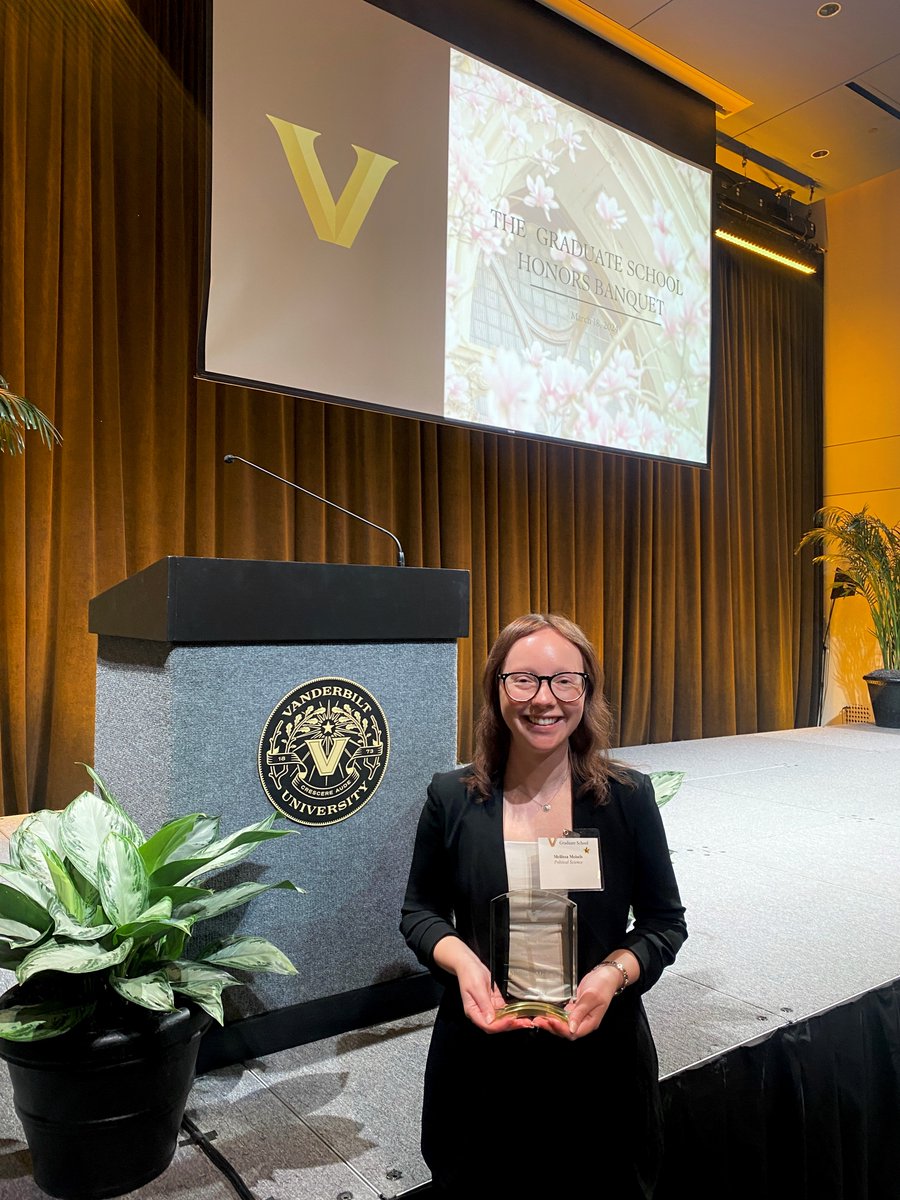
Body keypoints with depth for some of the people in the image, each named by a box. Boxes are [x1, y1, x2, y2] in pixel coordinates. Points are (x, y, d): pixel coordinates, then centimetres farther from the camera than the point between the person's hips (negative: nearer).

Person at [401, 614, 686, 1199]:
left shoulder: (628, 796, -8)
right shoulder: (452, 799, -7)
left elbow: (665, 922, 0)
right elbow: (421, 911, 5)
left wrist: (615, 973, -19)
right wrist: (462, 960, -15)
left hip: (601, 1057, 0)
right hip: (481, 1057, 1)